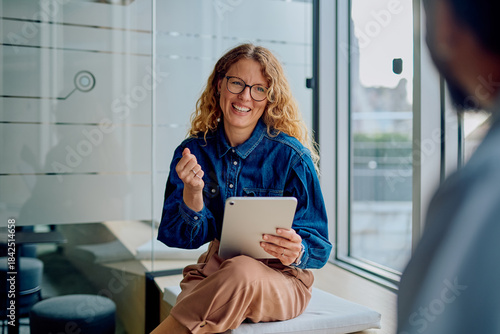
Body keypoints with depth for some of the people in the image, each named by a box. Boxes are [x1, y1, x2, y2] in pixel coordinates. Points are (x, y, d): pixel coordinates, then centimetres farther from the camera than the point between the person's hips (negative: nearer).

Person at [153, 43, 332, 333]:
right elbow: (185, 236, 0)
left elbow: (317, 245, -4)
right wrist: (192, 192, -19)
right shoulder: (193, 152, 2)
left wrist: (297, 252, -28)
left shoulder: (290, 156, -8)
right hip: (214, 271, 1)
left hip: (281, 280, 0)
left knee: (242, 272, -37)